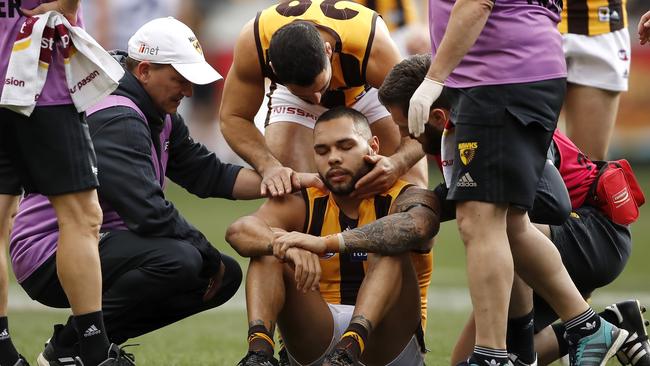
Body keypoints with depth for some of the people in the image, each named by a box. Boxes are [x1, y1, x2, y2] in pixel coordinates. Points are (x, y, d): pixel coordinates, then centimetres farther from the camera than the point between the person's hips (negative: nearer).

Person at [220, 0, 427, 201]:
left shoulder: (373, 45, -43)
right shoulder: (253, 41, -38)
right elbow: (233, 118, -24)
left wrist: (396, 164, -59)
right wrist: (269, 166, -43)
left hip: (367, 92, -1)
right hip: (293, 101, 1)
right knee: (286, 190, -24)